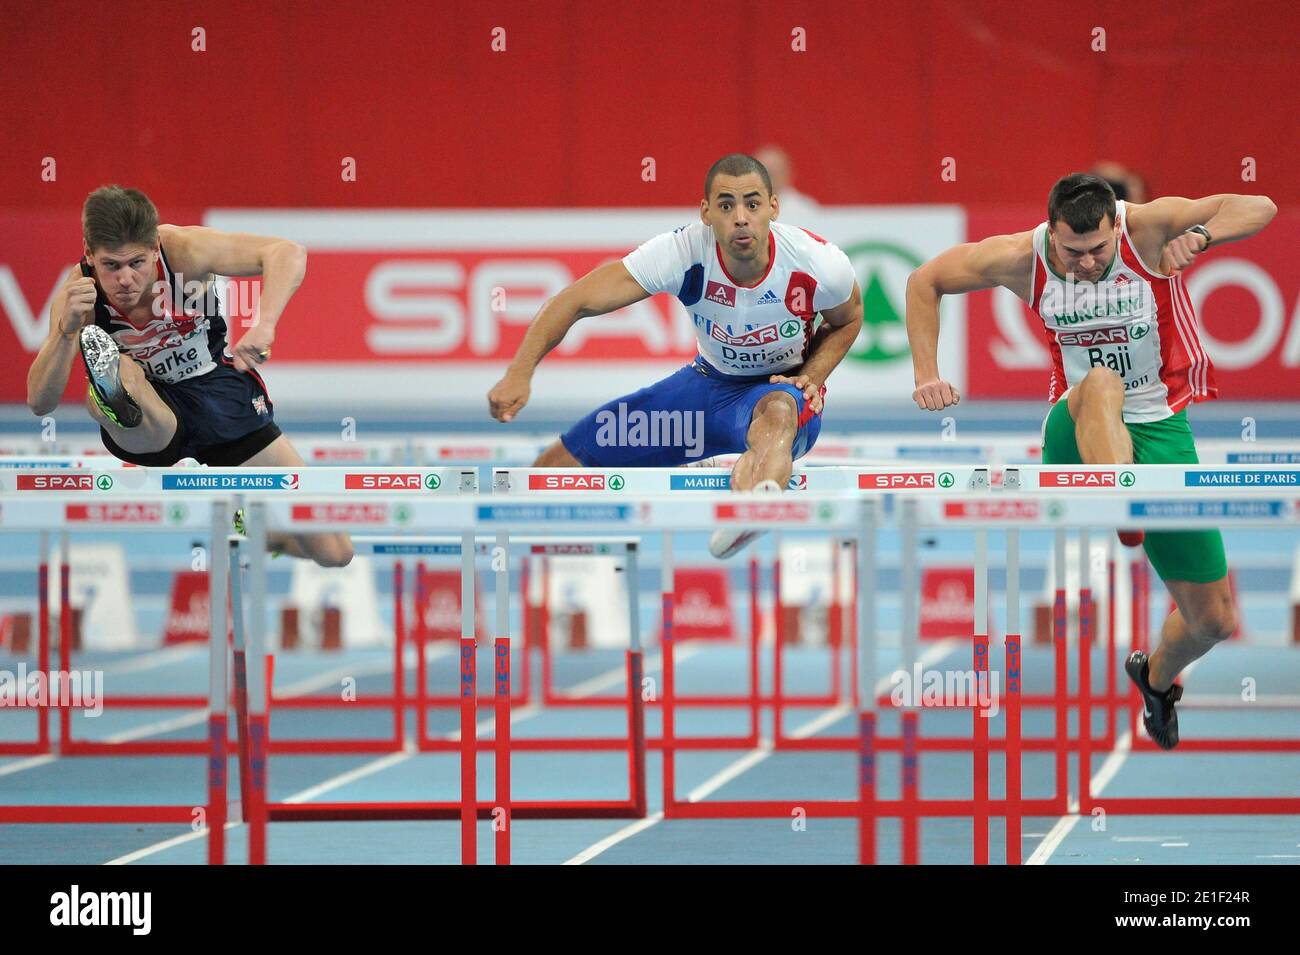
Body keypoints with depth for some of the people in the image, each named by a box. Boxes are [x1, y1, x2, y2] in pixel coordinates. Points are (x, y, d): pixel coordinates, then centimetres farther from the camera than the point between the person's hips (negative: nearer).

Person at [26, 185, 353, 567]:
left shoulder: (182, 249, -25)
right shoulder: (78, 293, -22)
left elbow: (288, 253, -33)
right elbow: (39, 402, -26)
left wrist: (263, 325, -50)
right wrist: (66, 331, -43)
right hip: (153, 417, -1)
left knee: (333, 552, -1)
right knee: (120, 375, -39)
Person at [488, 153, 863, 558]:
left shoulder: (821, 264, -23)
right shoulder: (683, 253, -25)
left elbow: (848, 320, 3)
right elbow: (576, 301, -26)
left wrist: (811, 378, -16)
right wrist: (520, 373, -39)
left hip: (783, 390, -3)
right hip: (708, 383, 3)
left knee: (778, 412, -45)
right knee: (560, 463, 0)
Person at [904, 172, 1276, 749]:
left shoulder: (1150, 228, -14)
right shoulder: (1021, 259, -10)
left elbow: (1259, 209, -21)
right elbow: (925, 281, 3)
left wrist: (1200, 236, -41)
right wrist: (926, 375, -8)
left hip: (1160, 431, 1)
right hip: (1078, 437, -1)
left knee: (1215, 620, 5)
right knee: (1102, 385, -40)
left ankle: (1157, 677, 39)